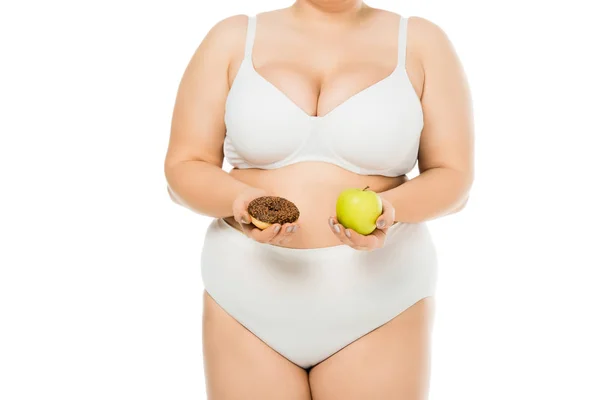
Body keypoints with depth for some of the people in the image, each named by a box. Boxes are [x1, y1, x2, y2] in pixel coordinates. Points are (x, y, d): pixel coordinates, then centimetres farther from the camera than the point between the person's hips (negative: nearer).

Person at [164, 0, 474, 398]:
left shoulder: (421, 43, 0)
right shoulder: (233, 39, 2)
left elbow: (453, 180, -1)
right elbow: (184, 170, 0)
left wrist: (389, 210, -22)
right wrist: (240, 200, -22)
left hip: (376, 298, 0)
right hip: (251, 293, 1)